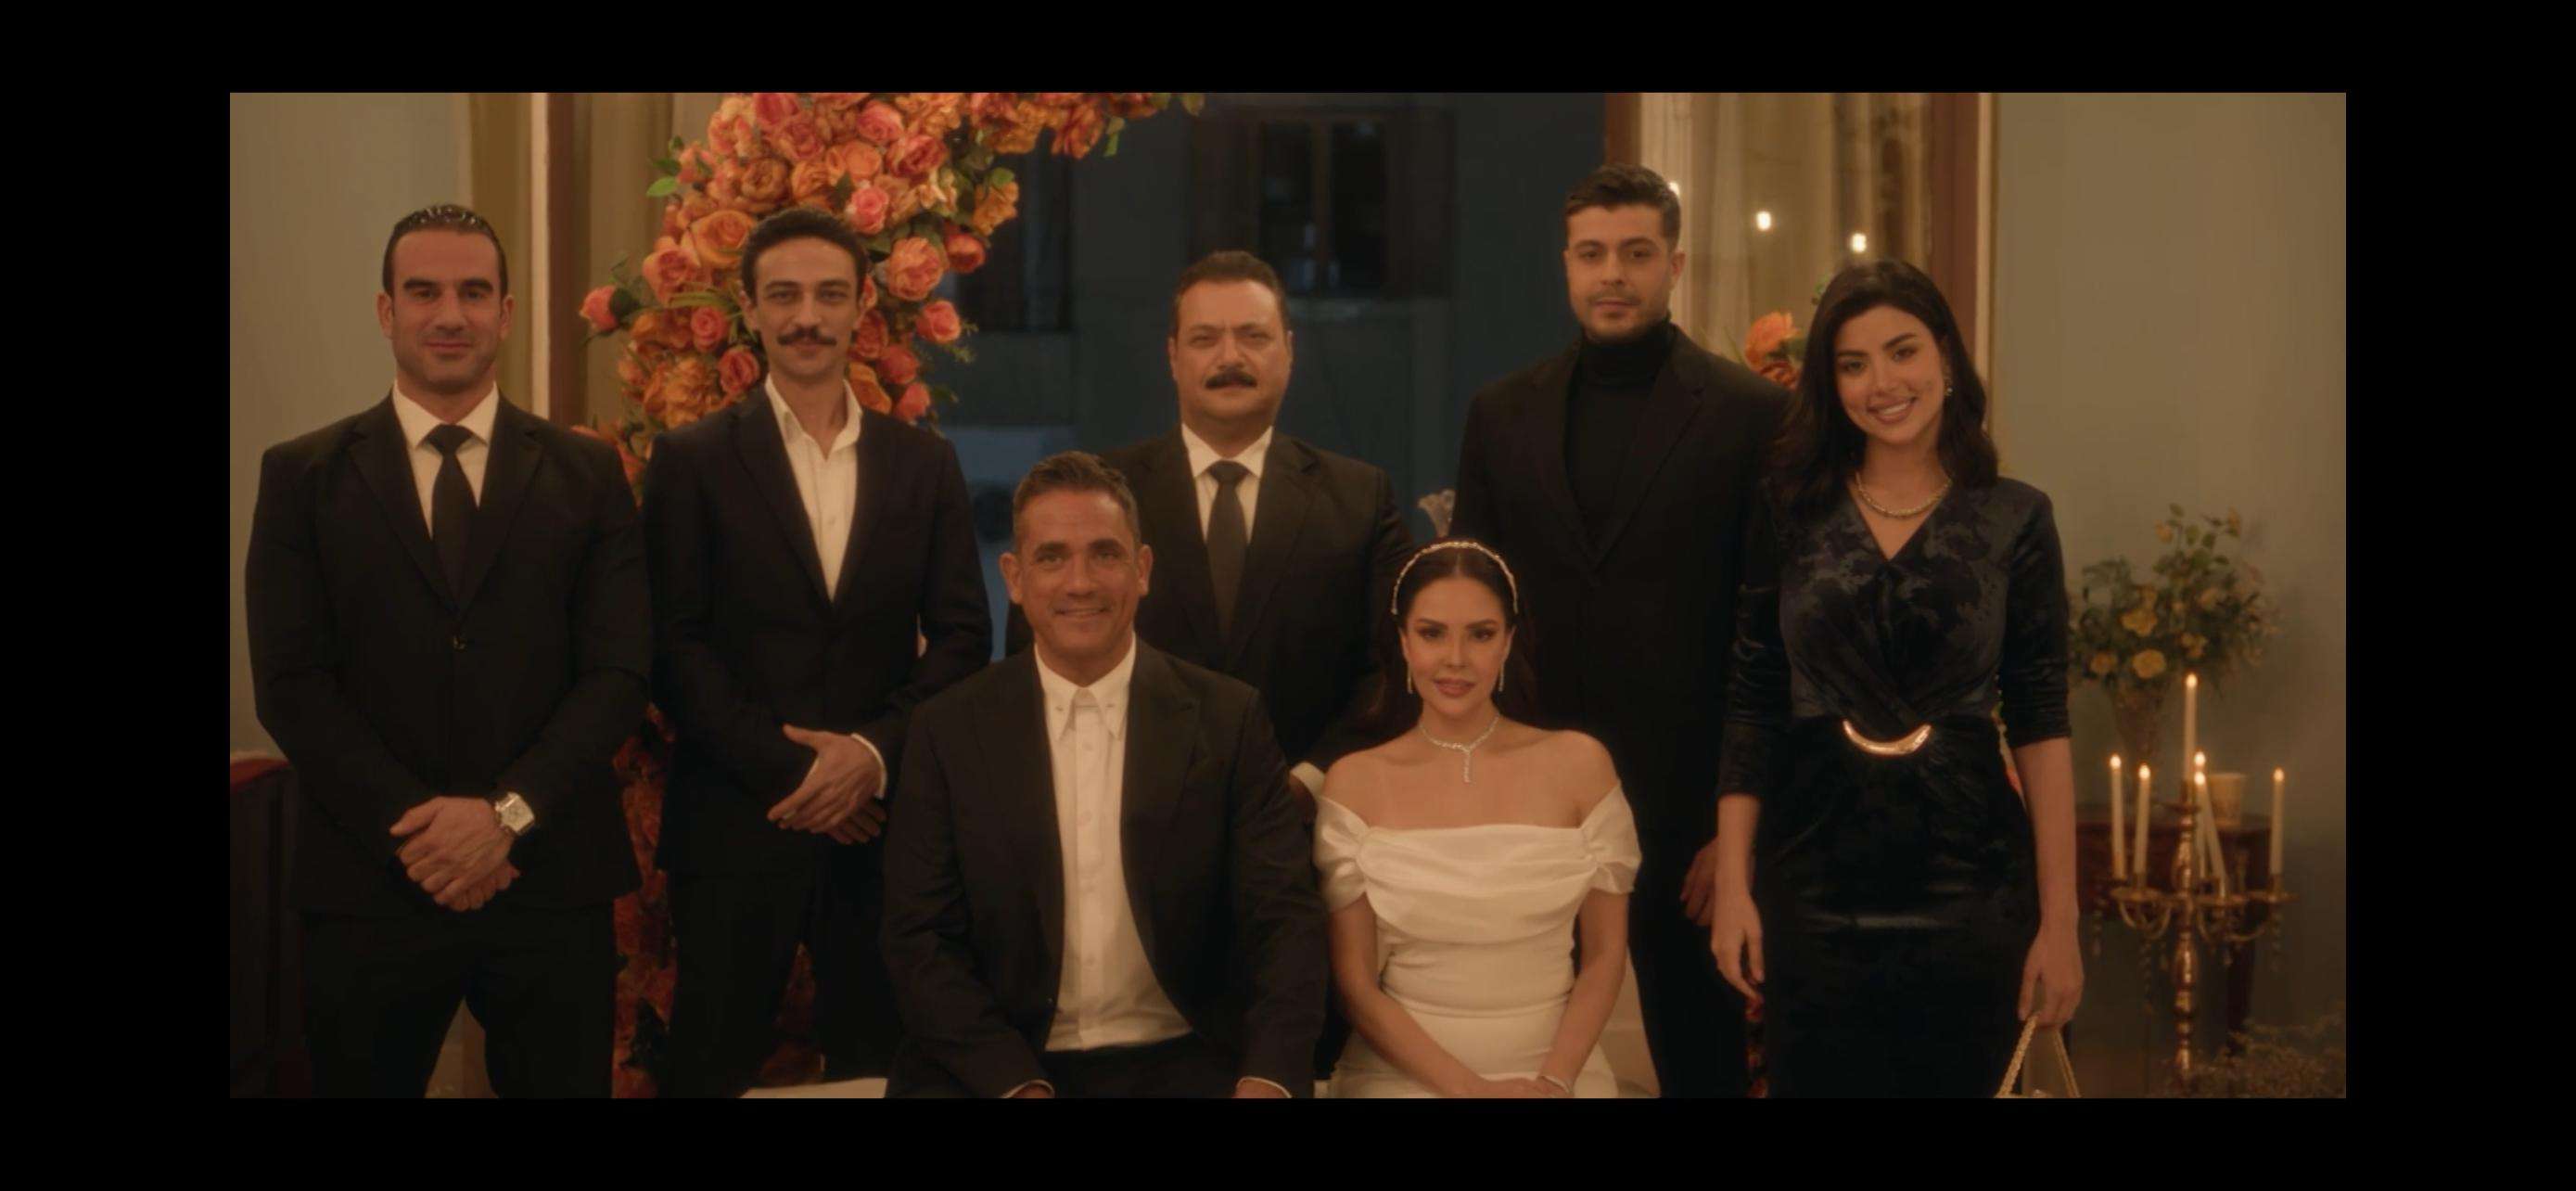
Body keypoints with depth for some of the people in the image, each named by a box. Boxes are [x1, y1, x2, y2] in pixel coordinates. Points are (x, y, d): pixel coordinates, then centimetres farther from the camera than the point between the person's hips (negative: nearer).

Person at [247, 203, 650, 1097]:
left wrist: (508, 811, -12)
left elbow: (619, 671, 0)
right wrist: (413, 829, -12)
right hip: (370, 885, 0)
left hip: (550, 879, 1)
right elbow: (290, 682, -3)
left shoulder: (587, 474, 6)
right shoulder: (303, 476, 4)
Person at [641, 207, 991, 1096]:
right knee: (715, 1068, 4)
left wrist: (876, 751, -10)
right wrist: (786, 769, -12)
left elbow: (962, 633, 5)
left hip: (881, 818, 2)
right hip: (736, 822, -2)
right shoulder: (692, 461, 2)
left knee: (878, 1062, 8)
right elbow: (674, 646, -4)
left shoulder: (925, 464, 10)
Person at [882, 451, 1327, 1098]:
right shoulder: (948, 730, 2)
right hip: (995, 1066, -1)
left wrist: (1268, 1079, -19)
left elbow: (1284, 920, -1)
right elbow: (919, 939, -1)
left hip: (1180, 1061, 1)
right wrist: (1017, 1084, -16)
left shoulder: (1229, 720, 1)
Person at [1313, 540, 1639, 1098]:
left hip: (1555, 1069, 1)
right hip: (1403, 1074, -1)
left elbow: (1605, 955, 6)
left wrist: (1554, 1080, -7)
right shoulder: (1355, 783, 0)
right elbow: (1354, 982, 0)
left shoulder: (1578, 763, 2)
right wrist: (1467, 1086, -9)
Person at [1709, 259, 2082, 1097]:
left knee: (1954, 1081, 11)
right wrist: (1733, 886, -3)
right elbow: (1751, 707, 2)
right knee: (1811, 1081, 8)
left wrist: (2059, 920, -6)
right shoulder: (1792, 511, 2)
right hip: (1814, 886, 1)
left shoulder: (2014, 519, 0)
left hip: (1967, 888, 0)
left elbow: (2040, 726, -2)